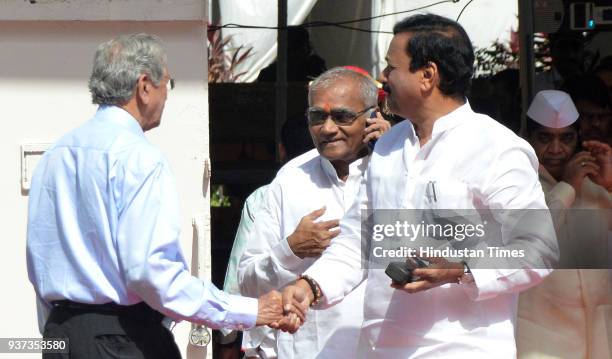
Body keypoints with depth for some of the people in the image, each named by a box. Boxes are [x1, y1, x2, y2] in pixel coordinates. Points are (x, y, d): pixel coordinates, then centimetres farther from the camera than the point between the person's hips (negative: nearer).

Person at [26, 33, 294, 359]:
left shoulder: (53, 155, 10)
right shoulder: (140, 157, -13)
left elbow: (37, 259, 15)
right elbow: (151, 269, -21)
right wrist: (250, 312, -15)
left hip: (59, 329, 8)